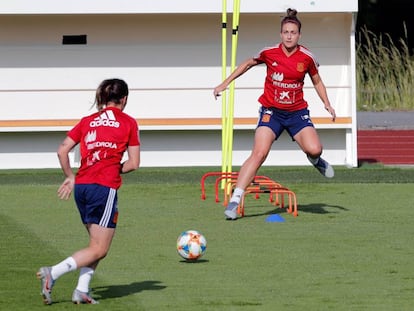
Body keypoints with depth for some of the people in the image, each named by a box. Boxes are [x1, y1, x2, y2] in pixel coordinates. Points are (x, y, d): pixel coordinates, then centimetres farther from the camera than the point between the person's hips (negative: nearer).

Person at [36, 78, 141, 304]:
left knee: (96, 242, 20)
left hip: (81, 186, 6)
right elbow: (133, 163, 0)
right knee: (99, 250, -1)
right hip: (105, 187, -6)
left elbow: (62, 151, 7)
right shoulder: (128, 123, 2)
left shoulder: (87, 121, 13)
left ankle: (81, 291, 6)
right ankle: (52, 273, -18)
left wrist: (70, 176, 18)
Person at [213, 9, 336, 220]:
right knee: (259, 153, -20)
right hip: (271, 111, -1)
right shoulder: (269, 53, -7)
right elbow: (248, 64, 13)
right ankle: (234, 200, -18)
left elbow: (317, 82, 13)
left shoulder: (307, 57, -5)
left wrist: (327, 103, 3)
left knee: (314, 149, -21)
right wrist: (225, 83, 13)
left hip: (297, 112, 1)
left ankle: (315, 160, 20)